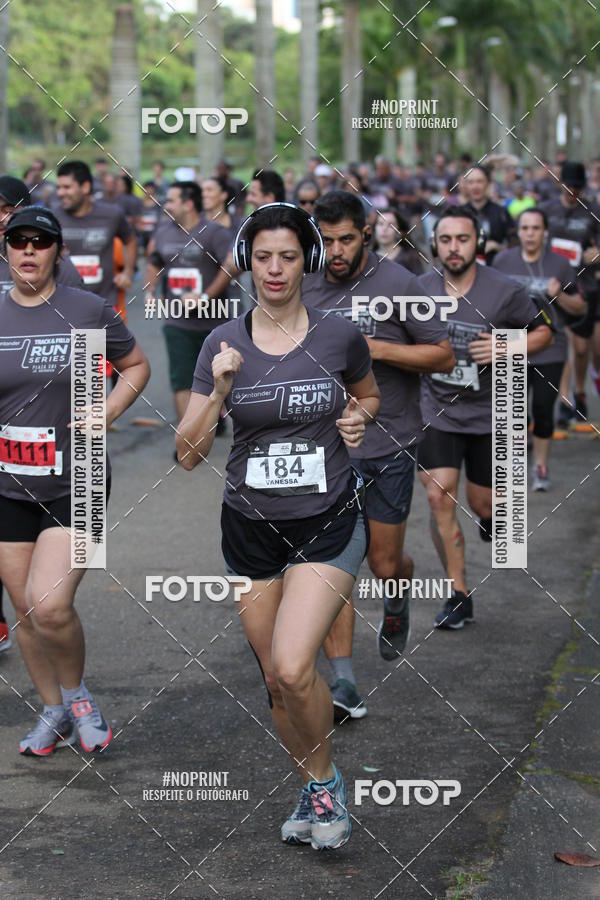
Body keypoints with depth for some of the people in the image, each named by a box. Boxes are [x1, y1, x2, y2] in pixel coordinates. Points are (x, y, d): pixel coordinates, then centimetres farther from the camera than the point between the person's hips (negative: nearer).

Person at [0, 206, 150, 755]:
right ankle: (54, 711, 31)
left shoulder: (88, 311, -4)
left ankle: (77, 693, 10)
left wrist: (105, 414, -5)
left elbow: (137, 366, 10)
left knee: (50, 604, -18)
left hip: (77, 485, -3)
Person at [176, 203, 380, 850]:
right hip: (251, 529, 3)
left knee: (293, 667, -21)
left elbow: (369, 395, 19)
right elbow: (188, 454, -4)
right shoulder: (224, 345, -3)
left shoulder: (339, 336, -4)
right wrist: (219, 391, -18)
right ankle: (318, 794, 31)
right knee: (276, 681, 10)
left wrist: (358, 417, -3)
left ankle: (322, 782, 3)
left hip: (328, 524, -2)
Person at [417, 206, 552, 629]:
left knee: (482, 503, 7)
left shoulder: (505, 291, -12)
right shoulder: (421, 289, -4)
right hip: (436, 411, 1)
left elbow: (543, 331, 0)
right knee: (440, 499, -9)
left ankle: (491, 516, 48)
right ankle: (459, 597, 2)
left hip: (488, 412, -1)